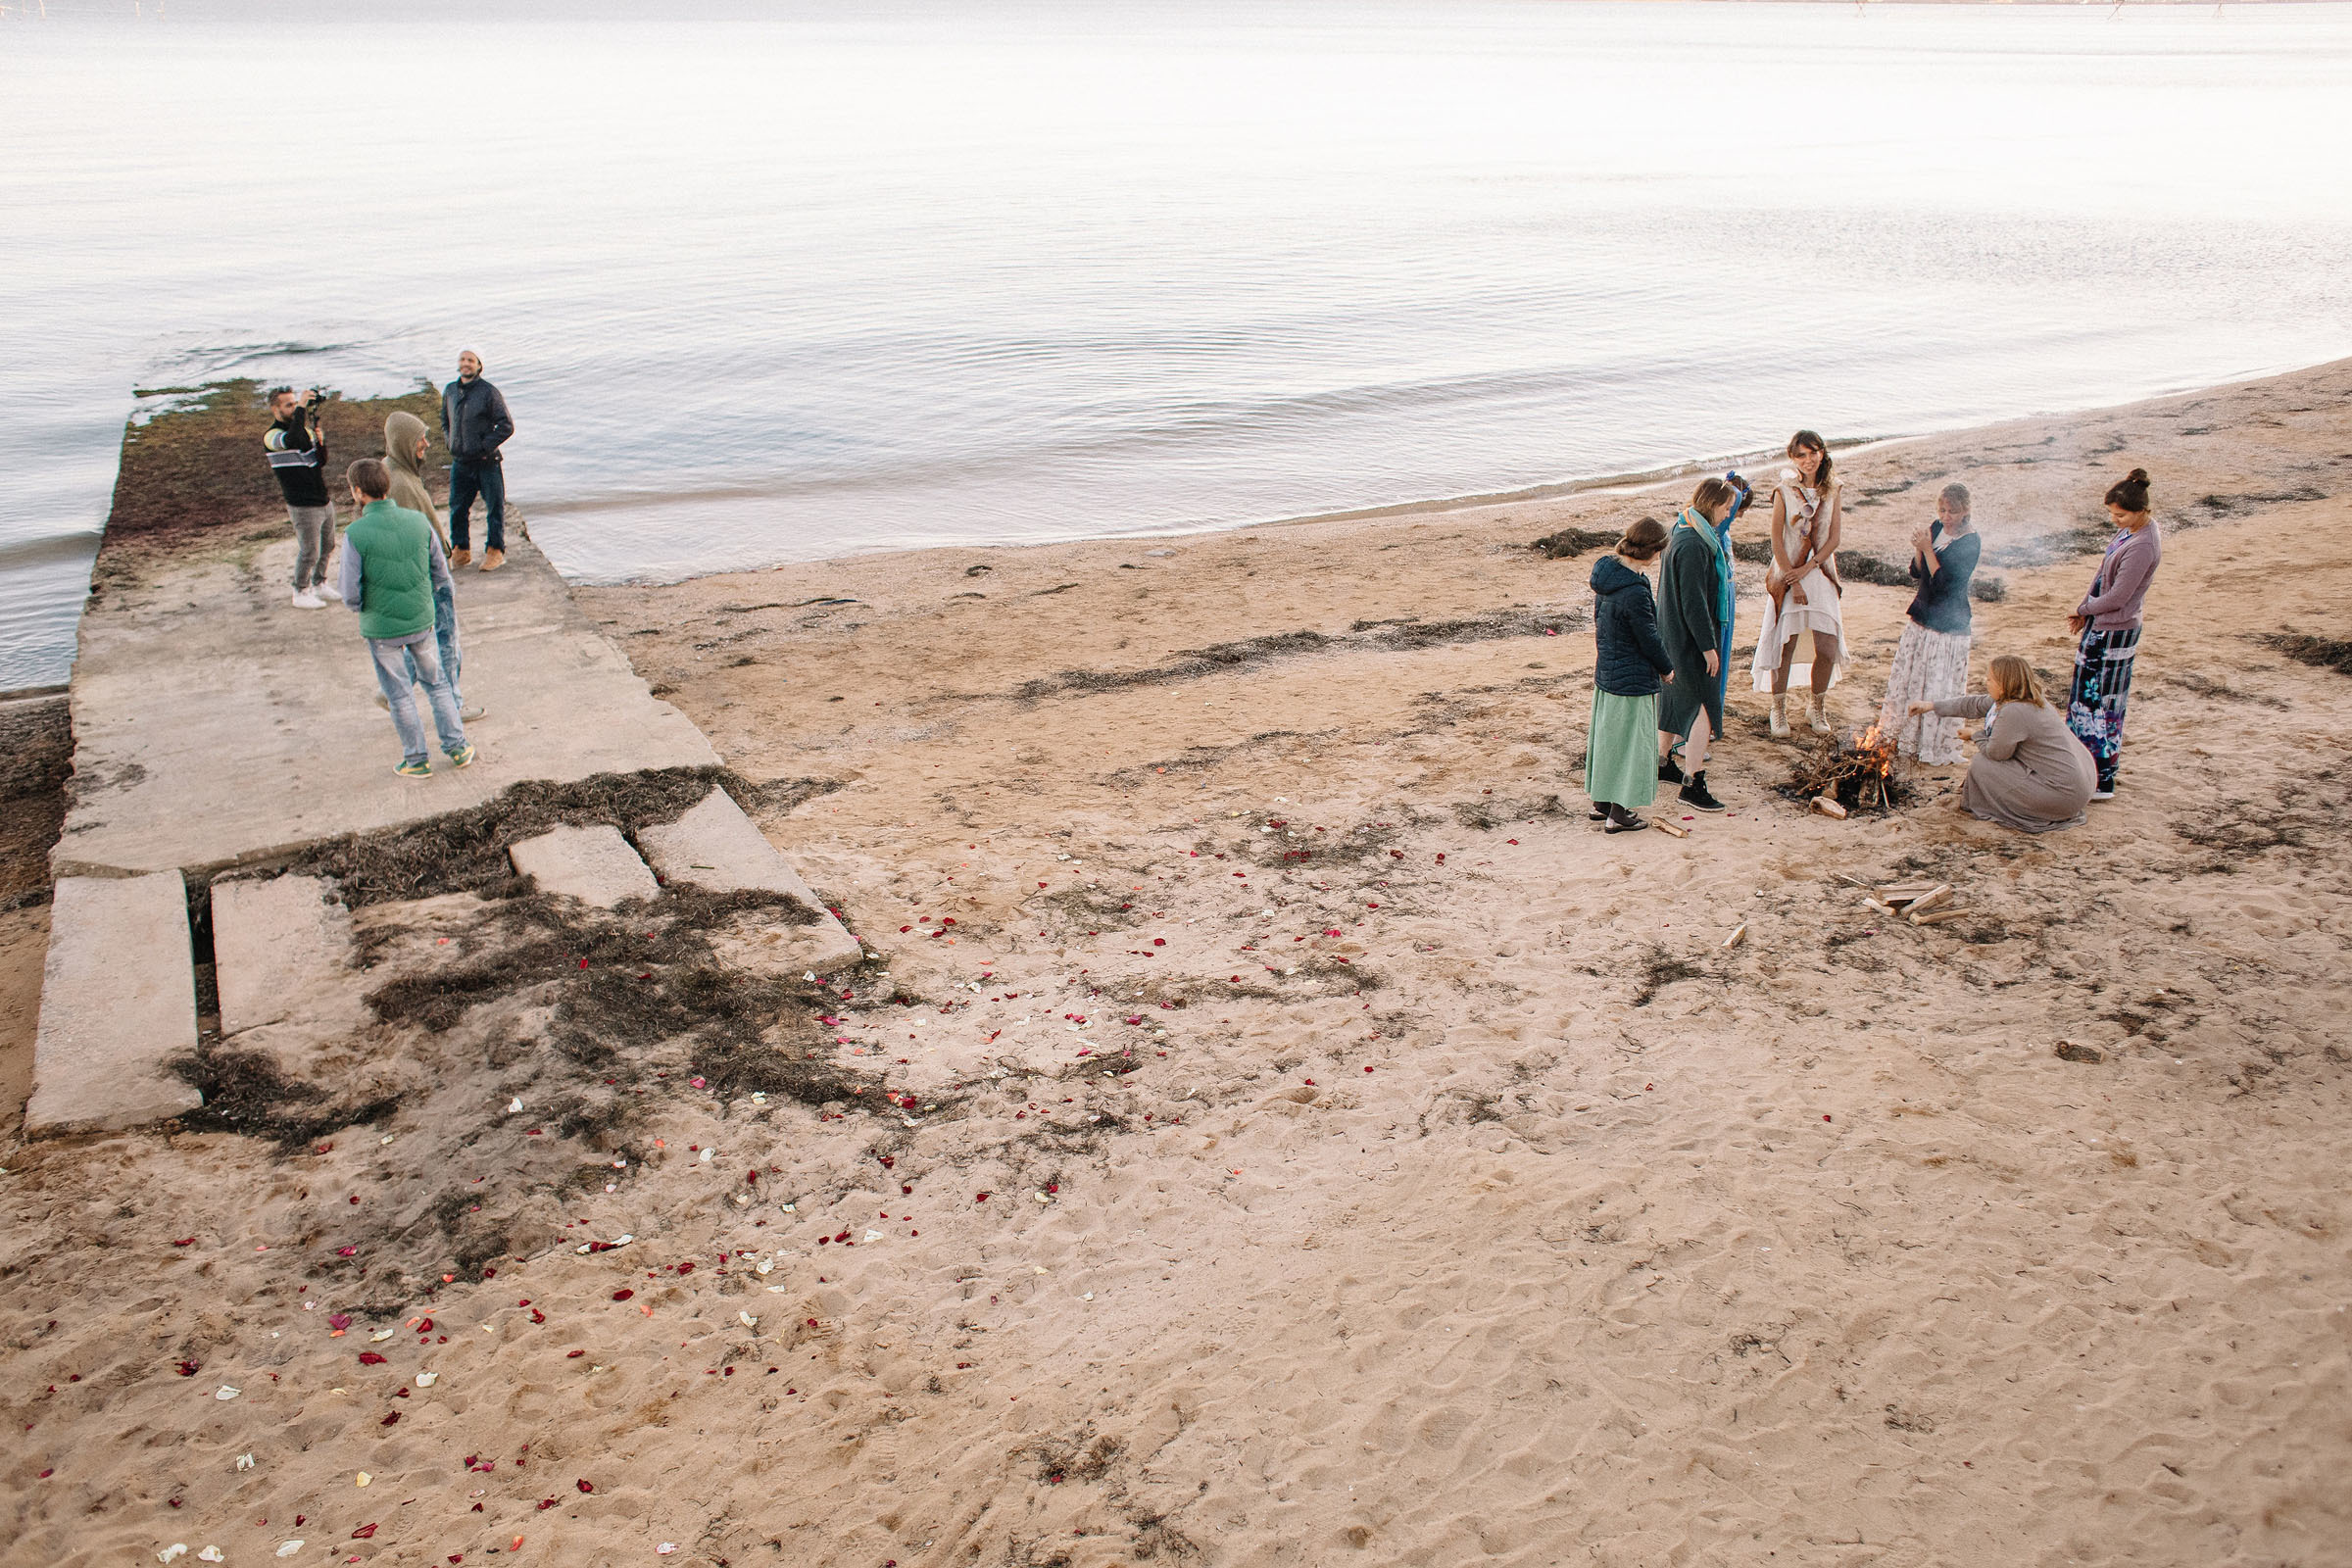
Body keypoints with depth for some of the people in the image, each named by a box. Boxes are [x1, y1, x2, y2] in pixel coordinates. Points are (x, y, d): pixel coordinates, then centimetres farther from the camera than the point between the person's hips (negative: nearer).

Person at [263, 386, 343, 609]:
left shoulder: (304, 429, 11)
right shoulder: (271, 436, -13)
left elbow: (322, 462, 8)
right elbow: (292, 440, -36)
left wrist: (320, 441, -12)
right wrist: (301, 408, -29)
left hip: (324, 501, 7)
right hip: (303, 507, -7)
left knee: (327, 547, 17)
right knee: (309, 552, -1)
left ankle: (319, 586, 35)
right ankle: (301, 594, 16)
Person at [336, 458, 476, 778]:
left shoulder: (356, 534, -19)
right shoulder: (418, 521, -7)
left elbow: (351, 595, -15)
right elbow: (441, 573, 2)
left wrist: (363, 607, 6)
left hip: (381, 628, -3)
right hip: (422, 620, 3)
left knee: (398, 695, 12)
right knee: (436, 683, 21)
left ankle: (416, 760, 23)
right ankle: (457, 748, 25)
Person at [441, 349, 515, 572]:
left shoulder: (489, 392, -10)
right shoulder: (450, 391, 8)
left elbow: (506, 426, -10)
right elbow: (445, 422, 23)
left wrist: (485, 447, -14)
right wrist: (451, 443, 7)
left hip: (487, 462, -5)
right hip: (460, 462, 5)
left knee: (494, 507, 2)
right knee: (457, 508, 11)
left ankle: (495, 550, 12)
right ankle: (461, 550, 23)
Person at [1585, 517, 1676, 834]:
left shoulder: (1605, 572, -1)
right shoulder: (1634, 592, -28)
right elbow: (1649, 640, -17)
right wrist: (1667, 668, 0)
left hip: (1606, 671, 9)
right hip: (1633, 678, -9)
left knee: (1606, 736, 19)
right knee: (1629, 741, 4)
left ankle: (1601, 801, 32)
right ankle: (1618, 815, 12)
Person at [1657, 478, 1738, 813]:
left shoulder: (1685, 533, 9)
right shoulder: (1692, 545, -24)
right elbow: (1693, 600, -24)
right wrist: (1708, 646, -19)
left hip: (1675, 634, 11)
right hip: (1688, 638, -11)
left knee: (1677, 696, 21)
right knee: (1704, 705, -8)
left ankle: (1663, 761, 35)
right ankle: (1693, 783, -6)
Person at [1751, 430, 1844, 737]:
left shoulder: (1831, 491, 5)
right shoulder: (1784, 492, -4)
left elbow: (1834, 538, 3)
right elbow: (1777, 541, -6)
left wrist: (1808, 568, -10)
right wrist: (1793, 581, -11)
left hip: (1820, 573, 3)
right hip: (1788, 575, -2)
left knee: (1827, 648, -2)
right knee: (1785, 646, -2)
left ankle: (1817, 706, 20)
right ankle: (1779, 709, 16)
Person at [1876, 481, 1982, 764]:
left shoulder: (1970, 542, -16)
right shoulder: (1936, 528, 4)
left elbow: (1945, 583, -21)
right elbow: (1916, 573, 7)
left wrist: (1928, 549, -21)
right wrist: (1919, 548, -11)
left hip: (1948, 626, -7)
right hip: (1921, 618, 7)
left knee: (1939, 688, -1)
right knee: (1909, 680, 15)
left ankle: (1939, 750, 12)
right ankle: (1906, 740, 30)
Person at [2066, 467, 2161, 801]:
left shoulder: (2142, 547, -25)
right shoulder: (2132, 529, 5)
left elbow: (2116, 597, -21)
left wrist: (2083, 609, -5)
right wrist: (2085, 610, 8)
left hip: (2113, 633, -10)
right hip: (2102, 627, 10)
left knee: (2097, 702, -3)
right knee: (2089, 696, 19)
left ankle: (2102, 782, 4)